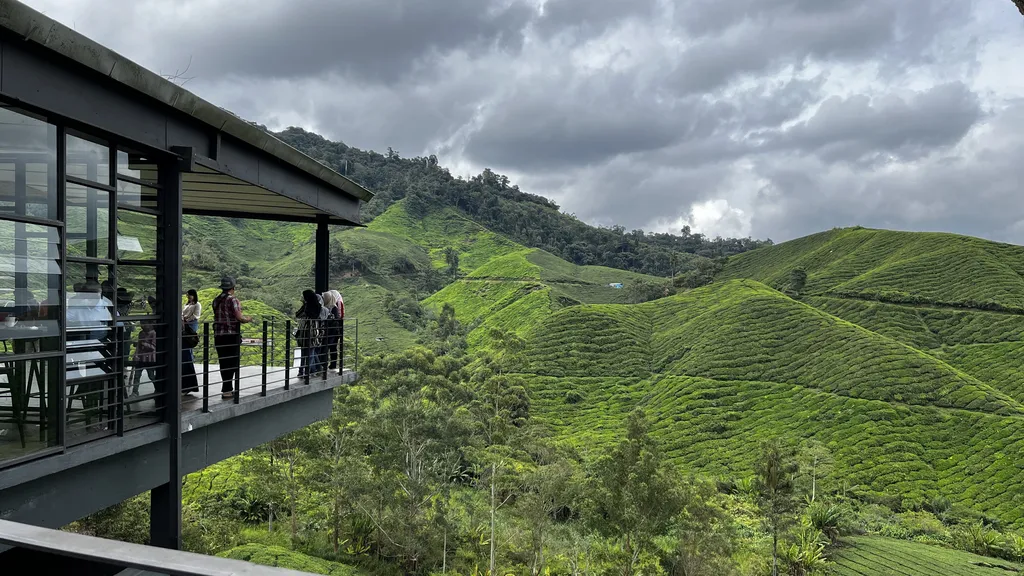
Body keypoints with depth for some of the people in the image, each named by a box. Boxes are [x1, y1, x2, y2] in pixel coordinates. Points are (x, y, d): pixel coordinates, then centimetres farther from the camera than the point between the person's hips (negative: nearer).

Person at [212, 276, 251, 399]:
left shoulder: (216, 300, 10)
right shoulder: (232, 300, -10)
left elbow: (218, 317, 16)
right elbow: (239, 317, -17)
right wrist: (248, 319, 3)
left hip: (218, 335, 6)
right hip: (231, 335, -6)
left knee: (223, 363, 11)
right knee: (232, 363, -1)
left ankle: (227, 389, 18)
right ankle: (226, 390, -3)